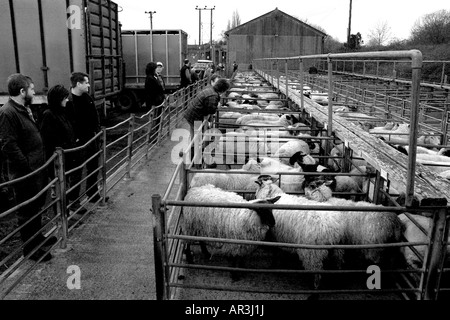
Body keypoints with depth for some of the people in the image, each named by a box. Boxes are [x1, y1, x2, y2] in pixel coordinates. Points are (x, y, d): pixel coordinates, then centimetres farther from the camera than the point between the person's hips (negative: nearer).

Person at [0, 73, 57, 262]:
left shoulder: (24, 109, 12)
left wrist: (42, 165, 13)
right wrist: (28, 167, -20)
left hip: (37, 169, 10)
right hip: (24, 174, -9)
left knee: (37, 206, 23)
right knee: (27, 211, 5)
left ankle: (37, 237, 40)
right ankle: (29, 248, 20)